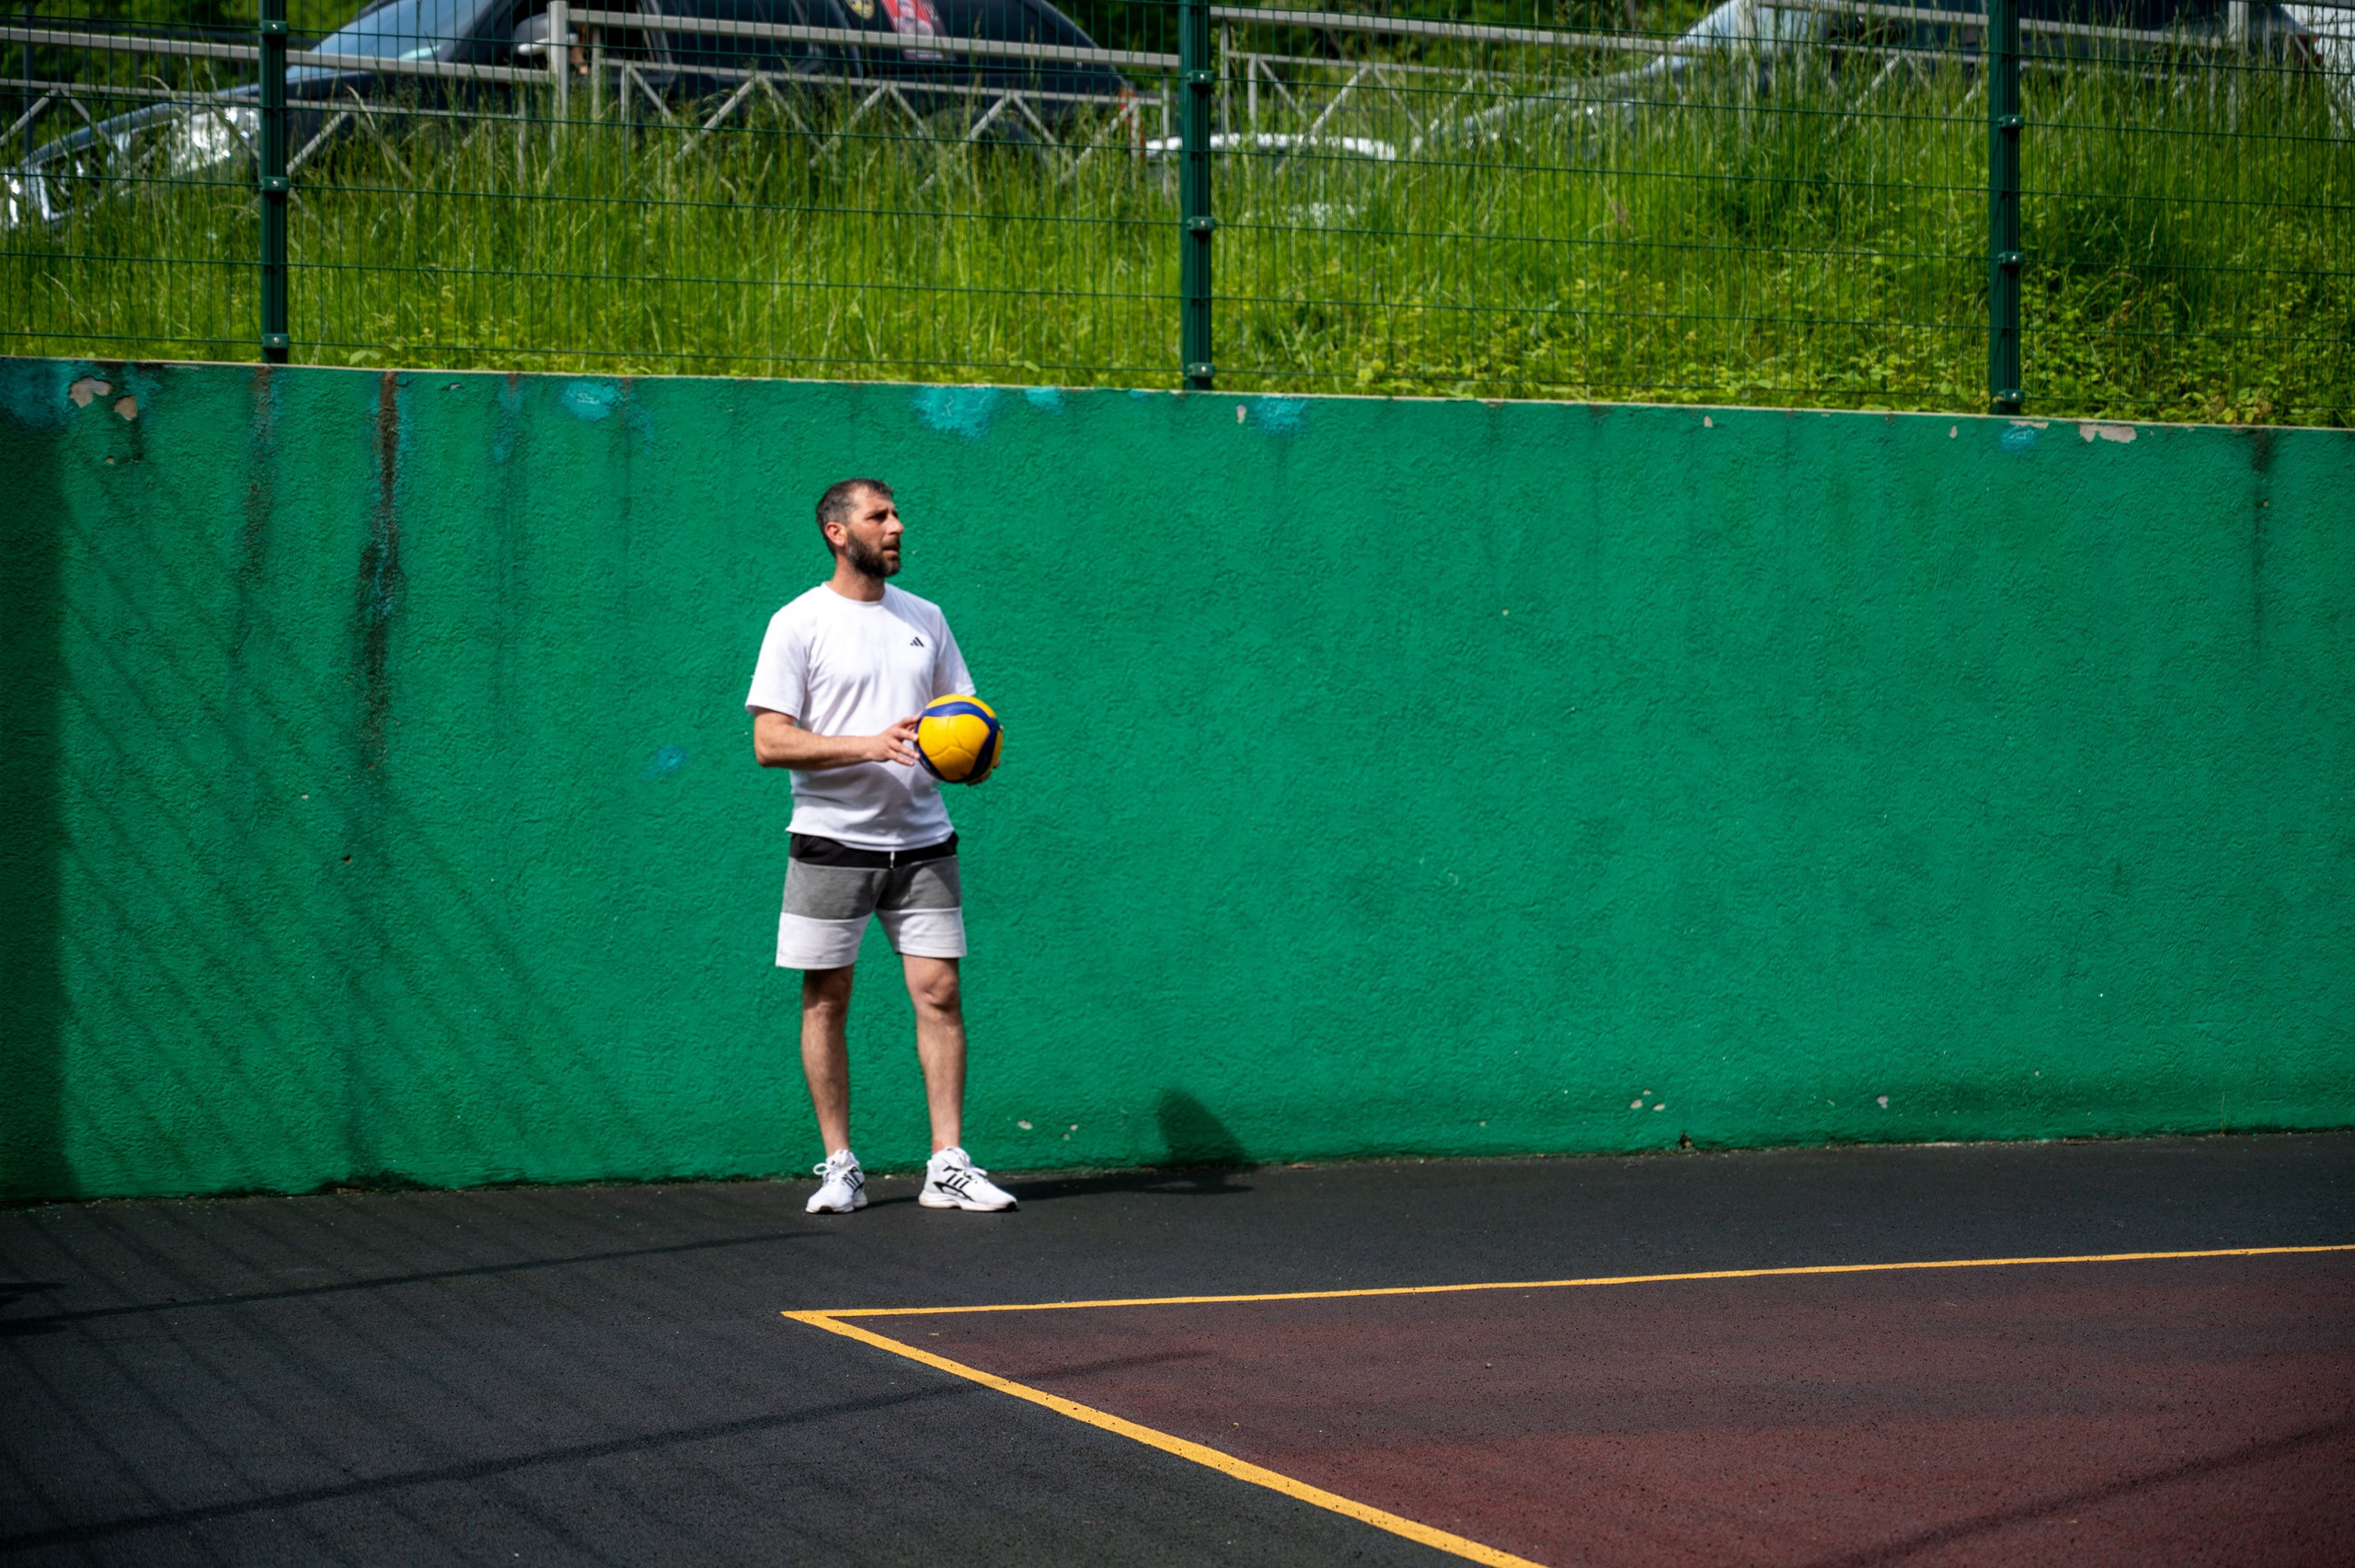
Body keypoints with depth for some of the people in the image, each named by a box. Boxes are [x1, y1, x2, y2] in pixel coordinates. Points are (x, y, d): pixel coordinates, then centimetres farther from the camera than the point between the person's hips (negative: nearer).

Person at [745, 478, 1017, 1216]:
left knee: (939, 993, -2)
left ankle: (948, 1164, 2)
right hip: (832, 842, -3)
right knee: (826, 1001, 1)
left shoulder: (925, 618, 12)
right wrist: (869, 745, -22)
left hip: (921, 841, 4)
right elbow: (770, 741, -11)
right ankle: (839, 1166, 10)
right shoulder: (798, 624, -4)